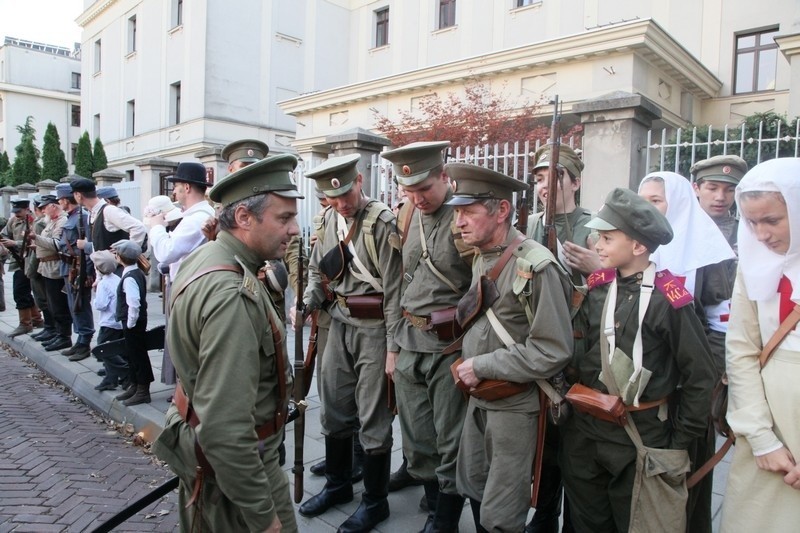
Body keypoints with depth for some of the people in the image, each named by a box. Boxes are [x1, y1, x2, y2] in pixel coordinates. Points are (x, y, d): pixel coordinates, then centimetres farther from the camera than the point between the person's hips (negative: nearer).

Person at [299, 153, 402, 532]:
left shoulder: (383, 223, -14)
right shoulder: (329, 221, 7)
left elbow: (394, 289, -15)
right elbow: (317, 270, 16)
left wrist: (393, 347, -15)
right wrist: (305, 305, -2)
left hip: (373, 329, -7)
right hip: (339, 324, 7)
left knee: (373, 418, 5)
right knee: (333, 409, 17)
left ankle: (375, 501, 24)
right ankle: (337, 484, 39)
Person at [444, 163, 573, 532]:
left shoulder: (535, 267, -22)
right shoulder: (480, 258, 4)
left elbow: (553, 351, -24)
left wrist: (481, 366, -19)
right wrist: (468, 366, 5)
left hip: (514, 405, -8)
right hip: (478, 398, 8)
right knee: (472, 488, 23)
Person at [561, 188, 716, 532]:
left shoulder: (667, 299, -15)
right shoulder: (597, 289, 0)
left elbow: (700, 374, -10)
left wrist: (680, 442, -6)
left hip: (641, 439, -5)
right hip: (585, 433, 5)